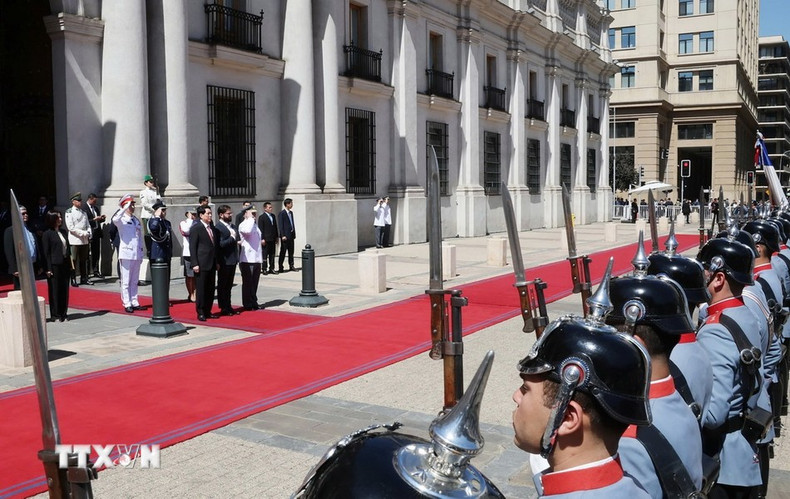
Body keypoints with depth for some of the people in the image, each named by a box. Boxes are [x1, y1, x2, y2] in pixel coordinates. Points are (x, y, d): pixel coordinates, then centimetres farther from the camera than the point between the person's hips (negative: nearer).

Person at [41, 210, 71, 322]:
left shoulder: (64, 232, 12)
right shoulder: (47, 234, -6)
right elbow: (45, 252, -8)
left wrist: (70, 264, 10)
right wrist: (48, 269, -13)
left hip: (65, 265, 6)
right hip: (54, 265, -6)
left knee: (65, 289, 8)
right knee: (55, 290, 1)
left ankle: (64, 313, 17)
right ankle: (55, 315, 9)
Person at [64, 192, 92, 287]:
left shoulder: (83, 212, 15)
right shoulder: (69, 212, -5)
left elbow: (88, 225, 18)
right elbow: (70, 227, -12)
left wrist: (88, 233, -2)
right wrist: (83, 233, -14)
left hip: (85, 240, 6)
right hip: (74, 240, -6)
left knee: (84, 260, 10)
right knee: (73, 261, -4)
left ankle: (84, 278, 17)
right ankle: (73, 280, 0)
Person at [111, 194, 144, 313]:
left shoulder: (137, 220, 15)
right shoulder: (122, 220, -4)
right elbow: (115, 220, -30)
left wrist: (141, 254, 16)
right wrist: (125, 208, -24)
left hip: (136, 255, 6)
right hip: (126, 254, -6)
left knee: (134, 281, 12)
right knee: (125, 281, -2)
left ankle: (135, 302, 18)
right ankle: (127, 304, 2)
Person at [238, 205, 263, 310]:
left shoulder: (255, 224, 19)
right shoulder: (243, 225, -8)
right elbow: (247, 231, -32)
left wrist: (261, 241, 15)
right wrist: (251, 218, -20)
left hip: (257, 259, 8)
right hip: (247, 259, -8)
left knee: (254, 282, 12)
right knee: (247, 283, 0)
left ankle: (254, 303, 20)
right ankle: (248, 304, 6)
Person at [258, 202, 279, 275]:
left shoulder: (273, 216, 14)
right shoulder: (262, 217, -6)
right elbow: (261, 229, -9)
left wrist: (277, 236, 14)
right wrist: (262, 239, -14)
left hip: (273, 239, 7)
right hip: (266, 239, -6)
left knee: (272, 254, 11)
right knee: (265, 255, 0)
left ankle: (272, 268, 18)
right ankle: (264, 269, 5)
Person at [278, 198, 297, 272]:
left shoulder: (291, 212, 13)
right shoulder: (282, 213, -10)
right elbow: (280, 226, -13)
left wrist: (294, 233, 13)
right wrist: (283, 236, -17)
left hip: (291, 235, 7)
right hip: (285, 236, -7)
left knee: (291, 252, 11)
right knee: (283, 252, -2)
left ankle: (291, 266, 17)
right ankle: (280, 267, 4)